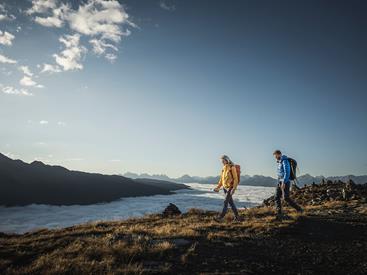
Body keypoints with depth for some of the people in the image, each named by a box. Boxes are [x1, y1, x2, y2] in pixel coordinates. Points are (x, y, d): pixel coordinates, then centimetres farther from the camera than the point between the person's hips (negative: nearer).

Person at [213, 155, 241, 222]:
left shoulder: (232, 167, -15)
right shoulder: (224, 168, 10)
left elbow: (236, 179, -17)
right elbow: (222, 179, 15)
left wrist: (234, 189, -25)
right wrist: (218, 187, 8)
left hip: (230, 188, -8)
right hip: (225, 187, 8)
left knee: (225, 202, -11)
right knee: (231, 203, 11)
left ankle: (221, 217, -9)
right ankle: (237, 216, 21)